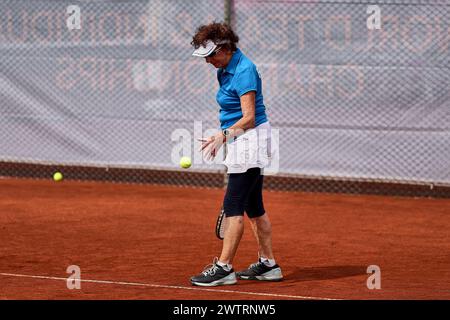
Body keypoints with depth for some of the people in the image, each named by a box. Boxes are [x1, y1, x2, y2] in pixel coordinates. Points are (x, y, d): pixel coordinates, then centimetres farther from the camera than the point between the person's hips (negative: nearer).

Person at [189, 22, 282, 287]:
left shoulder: (244, 71, -18)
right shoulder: (225, 70, 11)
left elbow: (249, 118, -23)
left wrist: (223, 135, -33)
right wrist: (222, 138, 15)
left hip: (250, 138, -10)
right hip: (242, 143, 10)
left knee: (234, 205, -10)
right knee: (254, 206, 12)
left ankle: (224, 267, -10)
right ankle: (268, 264, 18)